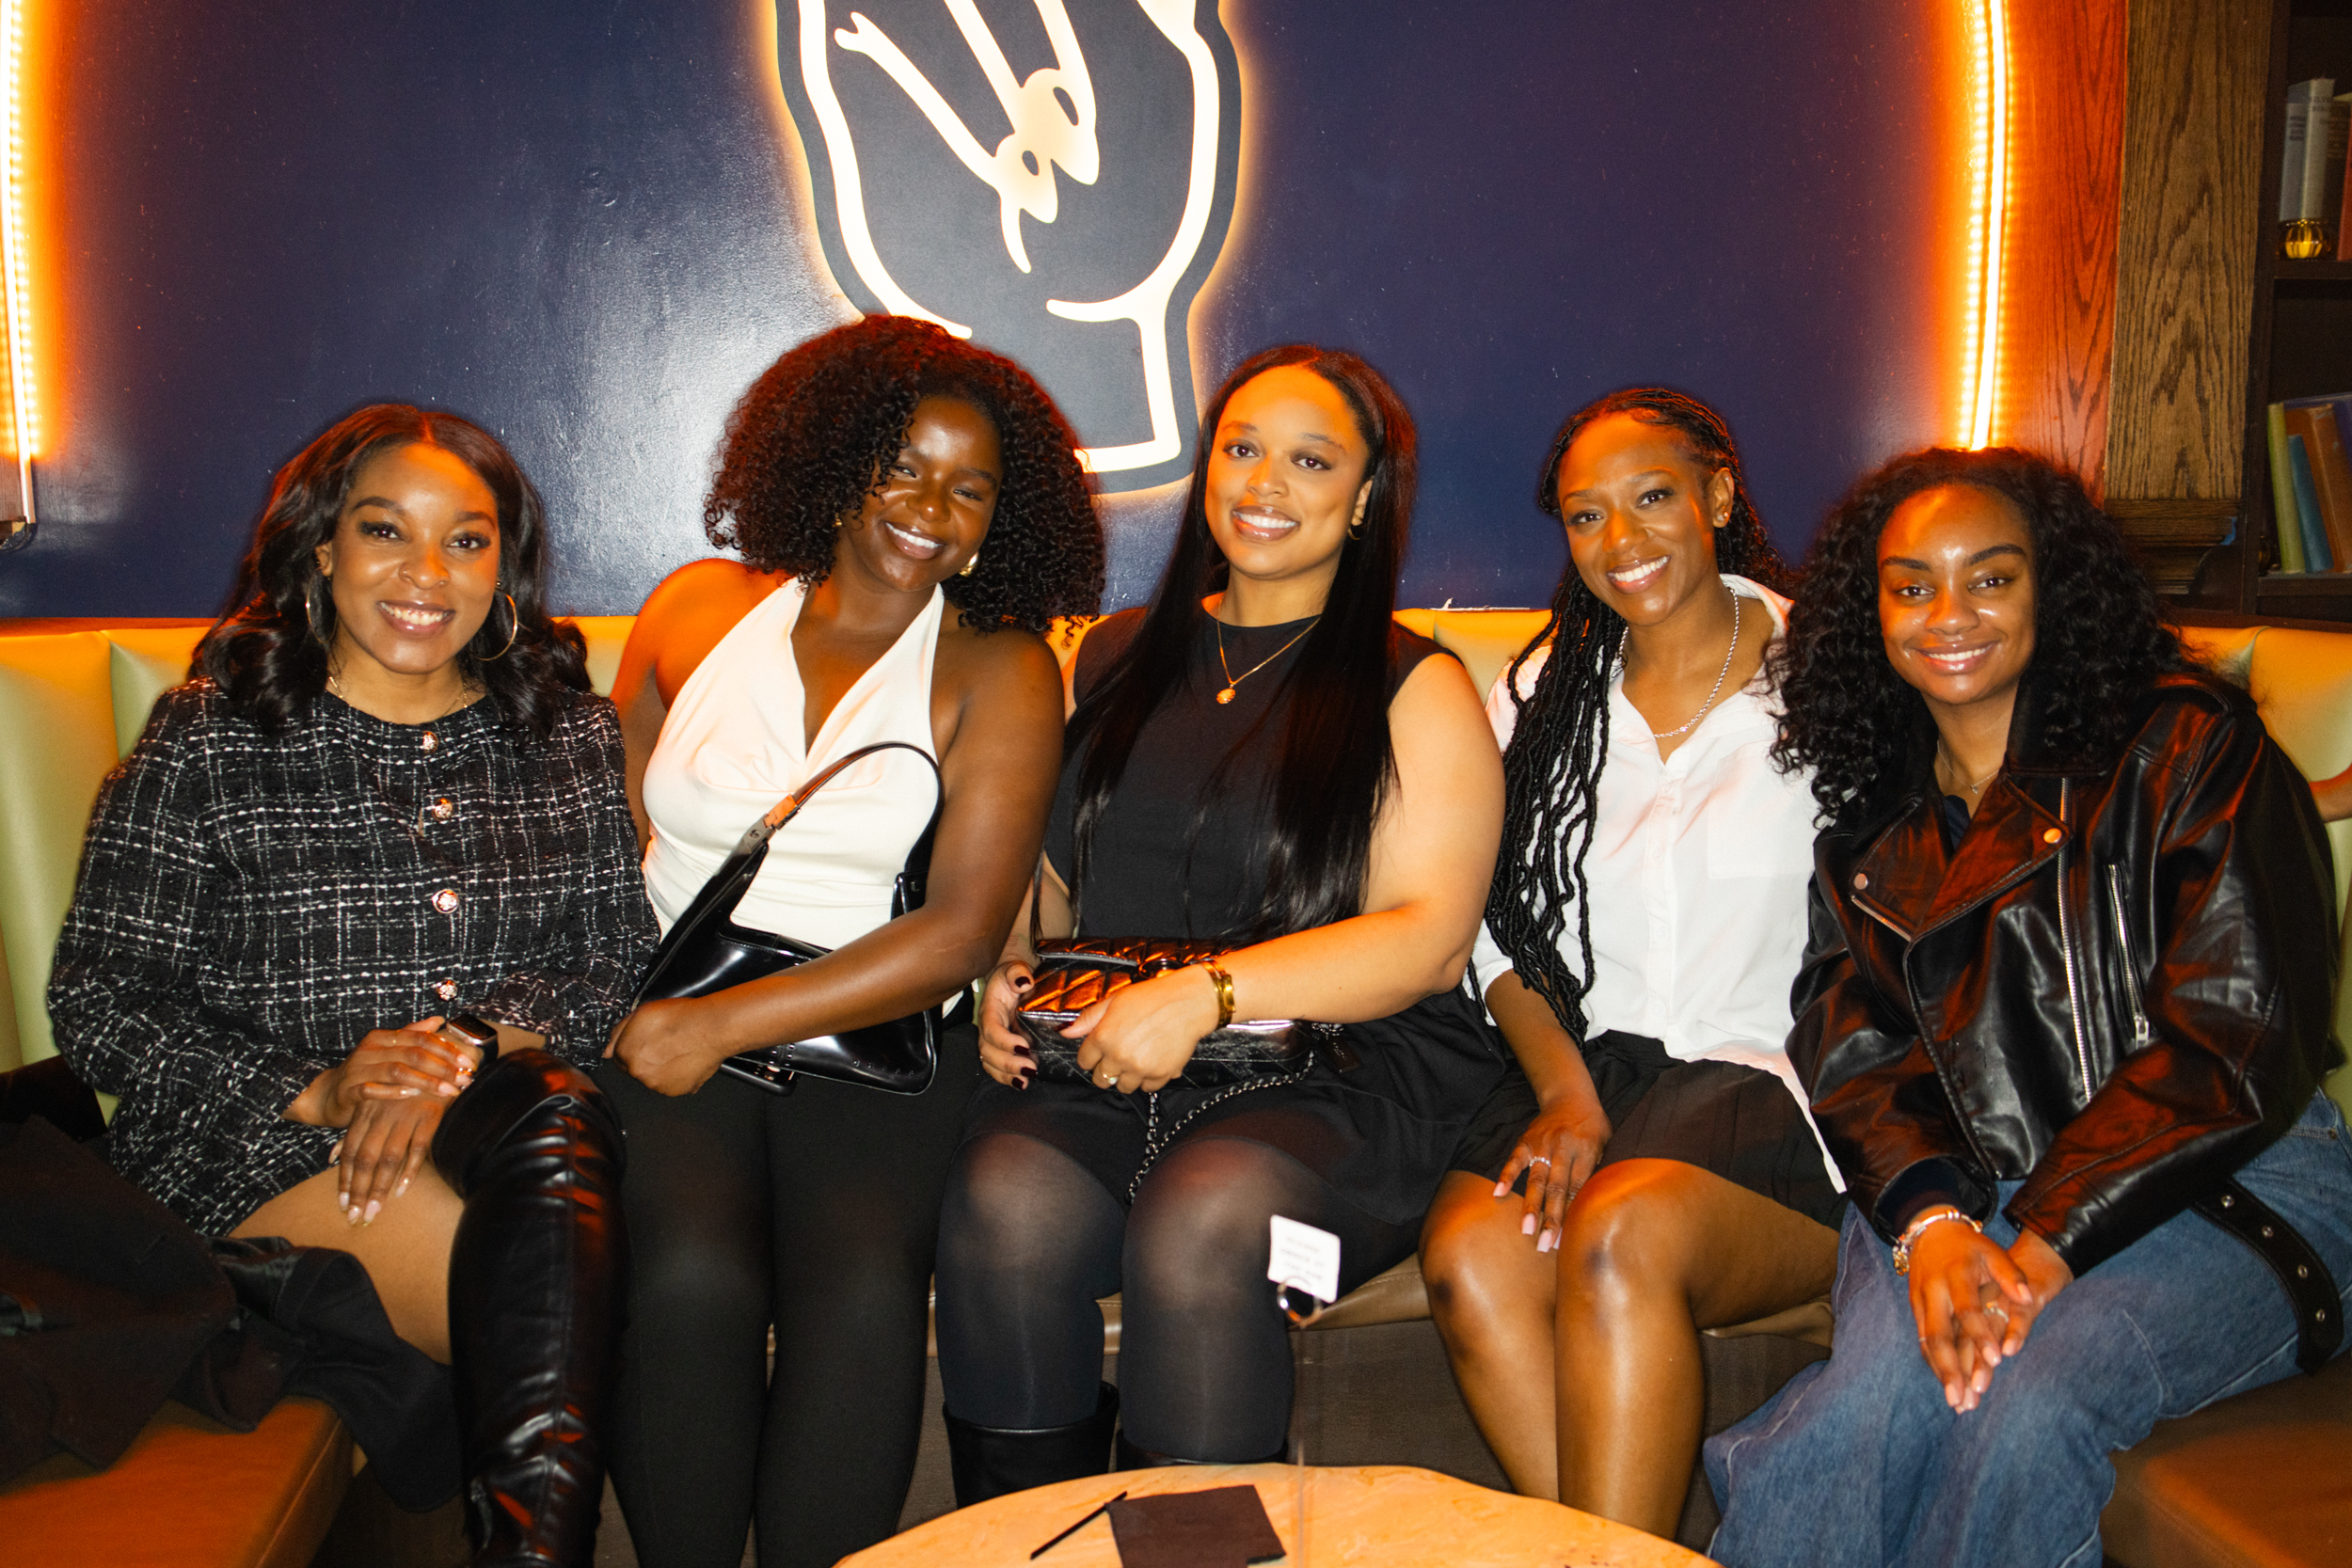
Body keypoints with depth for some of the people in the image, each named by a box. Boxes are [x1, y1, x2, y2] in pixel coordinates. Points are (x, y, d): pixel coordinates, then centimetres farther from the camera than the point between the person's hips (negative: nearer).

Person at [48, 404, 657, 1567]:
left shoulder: (572, 736, 11)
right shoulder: (210, 739, 2)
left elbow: (618, 963, 6)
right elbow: (98, 1007, 0)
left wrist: (476, 1043, -15)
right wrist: (314, 1090, -15)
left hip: (508, 1112, 3)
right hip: (257, 1148, -2)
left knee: (554, 1118, -34)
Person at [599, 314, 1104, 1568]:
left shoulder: (999, 673, 4)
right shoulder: (700, 610, 13)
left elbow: (961, 933, -5)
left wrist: (729, 1024, -11)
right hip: (668, 1025, 1)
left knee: (864, 1284, -30)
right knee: (691, 1274, -28)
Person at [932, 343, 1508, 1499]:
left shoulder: (1415, 688, 6)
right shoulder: (1112, 659, 20)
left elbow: (1429, 937, -6)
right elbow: (1042, 868, 24)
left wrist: (1210, 991, -18)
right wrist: (1008, 968, 1)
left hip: (1337, 1073, -3)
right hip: (1095, 1071, 3)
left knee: (1199, 1220, -33)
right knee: (1003, 1200, -28)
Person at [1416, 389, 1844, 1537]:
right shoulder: (1543, 692, 15)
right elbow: (1505, 928, 11)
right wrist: (1566, 1091, -6)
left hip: (1778, 1088, -3)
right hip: (1594, 1065, 4)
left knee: (1623, 1237, -33)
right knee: (1470, 1253, -27)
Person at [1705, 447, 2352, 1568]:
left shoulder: (2185, 748, -2)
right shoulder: (1871, 815, 12)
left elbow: (2240, 1034, -11)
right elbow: (1849, 1043, 4)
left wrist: (2045, 1249, -19)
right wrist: (1929, 1222, -18)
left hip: (2227, 1185, -2)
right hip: (1965, 1188, 3)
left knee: (2031, 1400, -32)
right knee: (1884, 1381, -29)